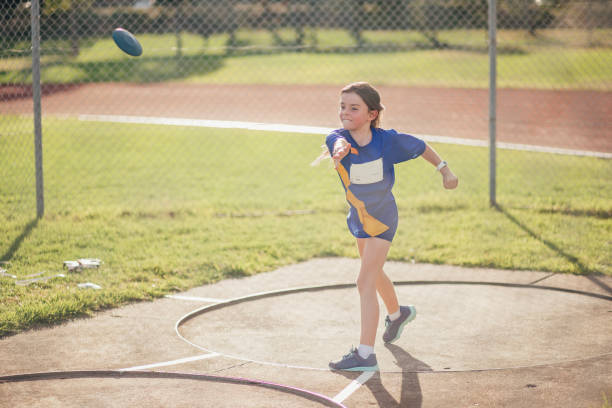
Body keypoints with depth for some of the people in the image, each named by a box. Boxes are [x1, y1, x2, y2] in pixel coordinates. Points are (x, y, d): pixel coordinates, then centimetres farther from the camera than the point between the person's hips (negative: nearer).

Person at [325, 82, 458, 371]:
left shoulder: (388, 141, -23)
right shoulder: (337, 138, -21)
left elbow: (422, 147, -4)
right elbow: (340, 143, -47)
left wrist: (445, 170, 0)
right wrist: (340, 150, -70)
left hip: (382, 219, -5)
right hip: (358, 217, 5)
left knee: (365, 282, -14)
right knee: (374, 274, 26)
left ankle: (365, 355, -14)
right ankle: (397, 313, 57)